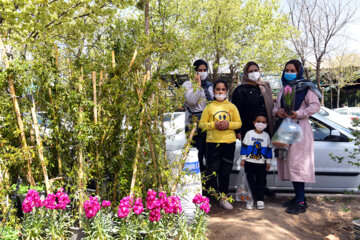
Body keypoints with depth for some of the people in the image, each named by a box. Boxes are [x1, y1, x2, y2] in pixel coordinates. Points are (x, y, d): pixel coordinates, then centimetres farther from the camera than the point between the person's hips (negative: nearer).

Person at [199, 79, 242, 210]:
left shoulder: (232, 107, 8)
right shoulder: (209, 107, 3)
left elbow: (239, 123, 8)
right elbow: (202, 123, 1)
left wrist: (229, 124, -11)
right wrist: (214, 125, -14)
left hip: (229, 142, 2)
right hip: (212, 142, -2)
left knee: (225, 172, 11)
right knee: (211, 171, 1)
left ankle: (223, 198, 24)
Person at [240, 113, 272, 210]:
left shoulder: (266, 135, 4)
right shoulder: (249, 133, -1)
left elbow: (269, 149, 9)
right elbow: (244, 146, 2)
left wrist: (268, 162, 7)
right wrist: (243, 158, -1)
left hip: (261, 163, 1)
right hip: (249, 162, -1)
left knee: (261, 182, 6)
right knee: (250, 181, 3)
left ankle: (260, 200, 15)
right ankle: (250, 199, 12)